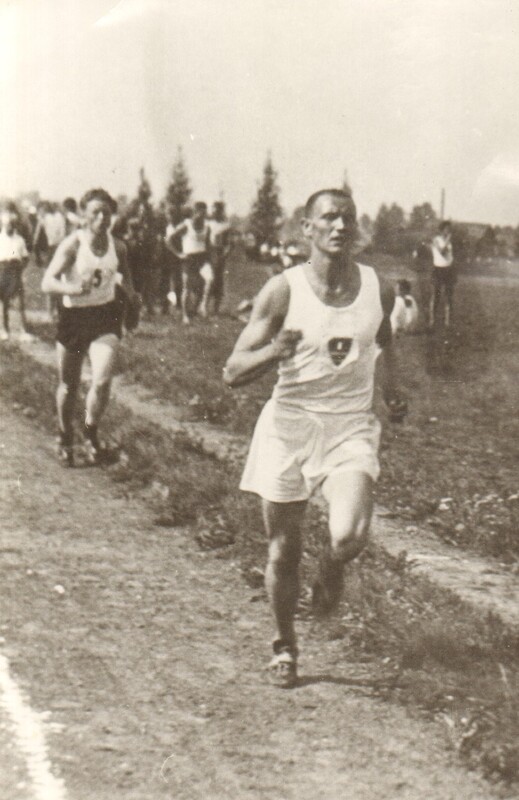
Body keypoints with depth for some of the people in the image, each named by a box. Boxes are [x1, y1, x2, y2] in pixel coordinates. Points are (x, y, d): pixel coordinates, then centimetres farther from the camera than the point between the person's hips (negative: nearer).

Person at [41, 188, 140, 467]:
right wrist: (75, 289, -38)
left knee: (102, 381, -16)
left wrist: (130, 292, 5)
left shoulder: (117, 246, -2)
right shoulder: (72, 244, -15)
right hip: (73, 316, -2)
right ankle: (66, 439, 35)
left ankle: (91, 433, 11)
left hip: (106, 316, 2)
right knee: (68, 386, 10)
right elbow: (48, 283, -22)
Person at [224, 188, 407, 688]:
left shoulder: (378, 290, 0)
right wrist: (276, 350, -28)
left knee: (349, 537, -22)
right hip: (289, 423, -1)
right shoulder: (283, 291, -8)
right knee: (282, 552, 6)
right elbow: (233, 373, -10)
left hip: (351, 426, 1)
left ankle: (331, 571, 16)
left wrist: (391, 388, 10)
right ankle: (285, 647, 31)